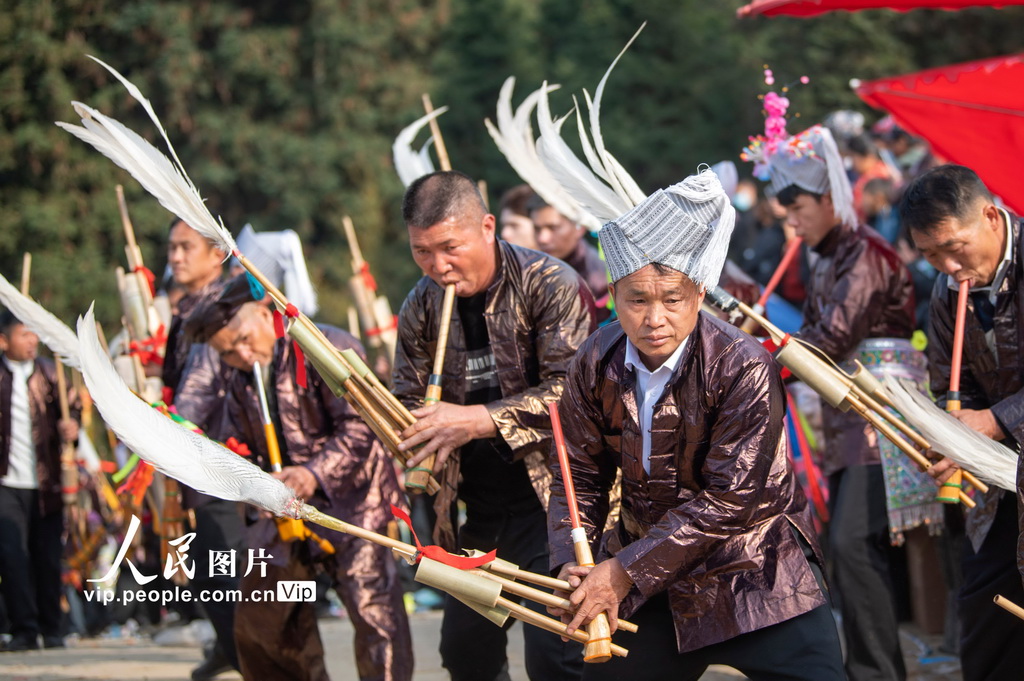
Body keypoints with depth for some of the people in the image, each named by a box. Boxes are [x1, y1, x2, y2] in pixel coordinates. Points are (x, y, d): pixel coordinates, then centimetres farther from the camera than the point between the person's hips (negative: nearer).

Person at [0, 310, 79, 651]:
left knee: (48, 558, 6)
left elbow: (69, 412, 7)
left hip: (46, 484, 2)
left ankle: (51, 629, 19)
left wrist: (70, 428, -14)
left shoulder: (50, 374, 7)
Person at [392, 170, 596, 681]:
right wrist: (412, 436, -8)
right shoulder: (421, 308, 6)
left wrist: (478, 420, -27)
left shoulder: (551, 286, -13)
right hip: (474, 502, 7)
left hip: (549, 491, -7)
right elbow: (408, 400, 15)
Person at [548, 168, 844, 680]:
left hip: (754, 576, -4)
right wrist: (572, 569, -16)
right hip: (650, 588, 4)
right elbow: (580, 479, 2)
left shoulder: (744, 369, -21)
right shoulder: (595, 366, -5)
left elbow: (728, 501, -22)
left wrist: (624, 571, -23)